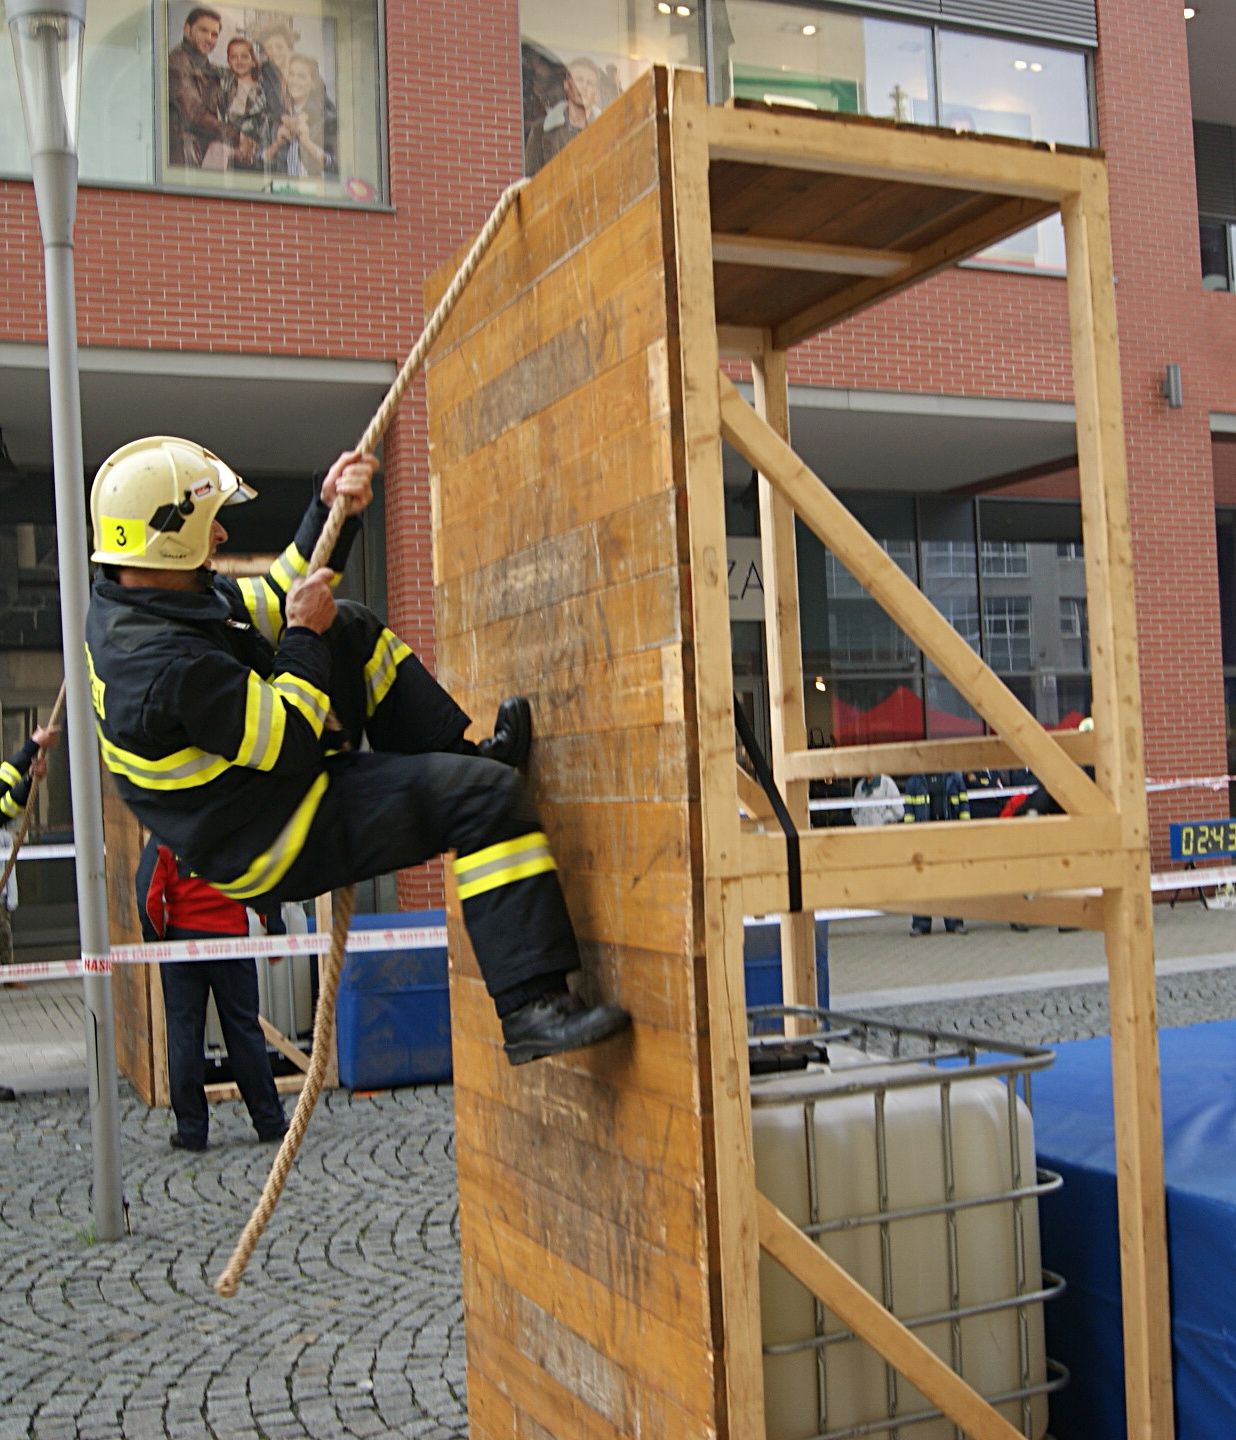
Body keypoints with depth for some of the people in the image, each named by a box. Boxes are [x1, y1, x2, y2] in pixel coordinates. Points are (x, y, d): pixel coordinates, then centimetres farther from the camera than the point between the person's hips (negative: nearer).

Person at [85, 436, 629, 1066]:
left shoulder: (129, 600, 1)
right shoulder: (167, 664, -30)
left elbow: (277, 598, 12)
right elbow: (291, 743, -23)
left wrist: (330, 512, 1)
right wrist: (305, 637, -11)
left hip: (261, 785, 10)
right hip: (280, 848, -10)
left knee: (351, 632, 14)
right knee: (485, 794, -20)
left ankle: (460, 749, 16)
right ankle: (533, 1008, -21)